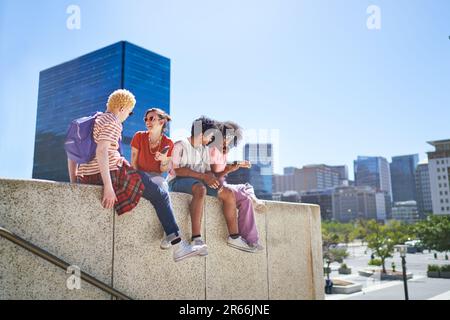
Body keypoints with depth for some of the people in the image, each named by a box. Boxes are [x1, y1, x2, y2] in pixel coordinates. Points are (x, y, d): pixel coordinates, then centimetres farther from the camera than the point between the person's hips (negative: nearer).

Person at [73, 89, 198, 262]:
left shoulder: (96, 119, 20)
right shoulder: (113, 123, -9)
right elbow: (101, 152, -25)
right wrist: (108, 187, -29)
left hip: (86, 176, 10)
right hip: (110, 173, -10)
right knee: (160, 195, -5)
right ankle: (177, 246, -9)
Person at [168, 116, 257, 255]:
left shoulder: (204, 149, 20)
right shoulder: (180, 146, -5)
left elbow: (207, 170, 16)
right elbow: (177, 170, -16)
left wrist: (212, 178, -9)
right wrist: (203, 176, -23)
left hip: (199, 181, 8)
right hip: (178, 181, -8)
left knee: (228, 193, -9)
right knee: (201, 189, -40)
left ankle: (234, 237, -6)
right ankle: (196, 238, -44)